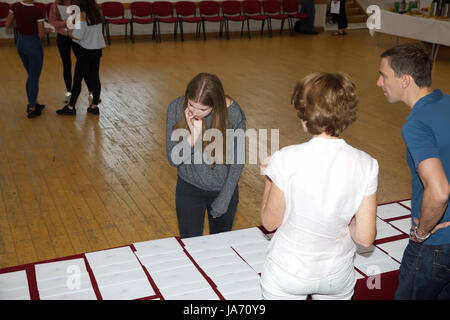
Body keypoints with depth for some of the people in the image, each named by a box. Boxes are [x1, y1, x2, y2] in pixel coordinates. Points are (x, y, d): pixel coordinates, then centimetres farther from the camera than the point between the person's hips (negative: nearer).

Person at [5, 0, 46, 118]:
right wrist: (46, 30, 2)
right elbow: (41, 34, -19)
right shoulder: (37, 11, -22)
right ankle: (32, 110, 14)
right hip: (33, 44, -6)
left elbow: (7, 24, 1)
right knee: (35, 78, 8)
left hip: (20, 43, 6)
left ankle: (32, 103, 33)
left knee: (31, 75, 23)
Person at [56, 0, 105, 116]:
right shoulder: (97, 13, 4)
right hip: (97, 49, 7)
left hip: (85, 51, -7)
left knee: (77, 79, 1)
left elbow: (77, 36, -18)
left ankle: (71, 107, 9)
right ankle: (94, 106, 15)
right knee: (95, 77, 10)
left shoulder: (82, 15, -16)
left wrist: (69, 32, -1)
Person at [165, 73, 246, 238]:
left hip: (223, 189, 0)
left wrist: (224, 200, -8)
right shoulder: (176, 108, -19)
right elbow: (173, 159, -16)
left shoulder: (233, 114, -22)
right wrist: (194, 135, -32)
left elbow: (237, 160, -10)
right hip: (189, 188, 0)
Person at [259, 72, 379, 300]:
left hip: (286, 276, -2)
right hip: (338, 277, 2)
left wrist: (269, 179, 2)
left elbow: (270, 222, -12)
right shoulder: (366, 165, -16)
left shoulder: (286, 159, -24)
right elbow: (365, 238, -13)